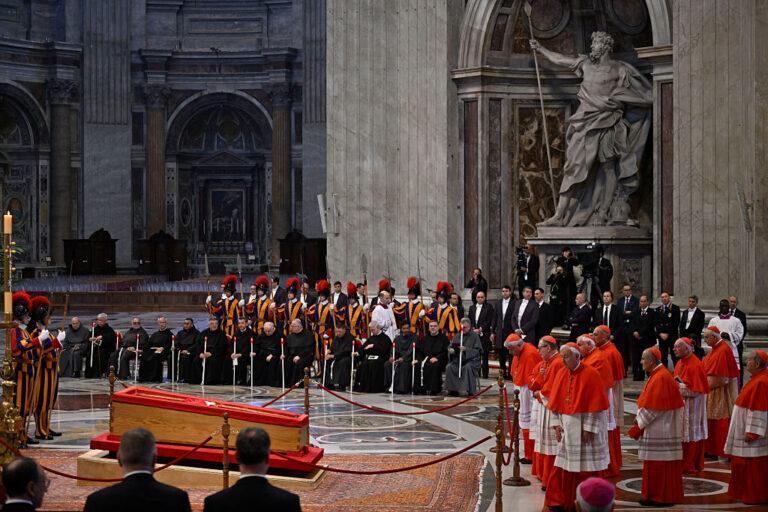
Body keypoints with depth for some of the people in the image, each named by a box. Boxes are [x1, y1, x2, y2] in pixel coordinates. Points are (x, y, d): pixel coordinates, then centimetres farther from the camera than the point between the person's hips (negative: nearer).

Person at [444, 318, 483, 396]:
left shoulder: (474, 336, 2)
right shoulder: (457, 337, 16)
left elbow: (478, 351, -7)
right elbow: (450, 347, 15)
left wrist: (466, 349, -21)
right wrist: (450, 350, -10)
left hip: (471, 360, -4)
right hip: (457, 359, 4)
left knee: (468, 367, -37)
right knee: (449, 367, -24)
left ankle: (470, 391, -29)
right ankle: (453, 390, -17)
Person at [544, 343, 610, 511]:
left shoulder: (590, 374, -12)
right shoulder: (561, 375, 6)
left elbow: (595, 404, -14)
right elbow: (555, 403, 10)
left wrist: (589, 428, -17)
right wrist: (556, 424, 1)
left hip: (585, 426, -5)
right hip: (567, 427, 5)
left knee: (584, 468, 2)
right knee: (565, 466, 6)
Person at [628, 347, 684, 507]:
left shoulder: (660, 378, -18)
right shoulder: (657, 375, 13)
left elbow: (651, 409, -21)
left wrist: (639, 425, -13)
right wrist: (639, 422, 10)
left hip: (659, 430, -10)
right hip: (660, 429, 10)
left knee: (657, 463, -3)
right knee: (660, 464, 14)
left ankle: (658, 498, 3)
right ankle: (664, 496, 19)